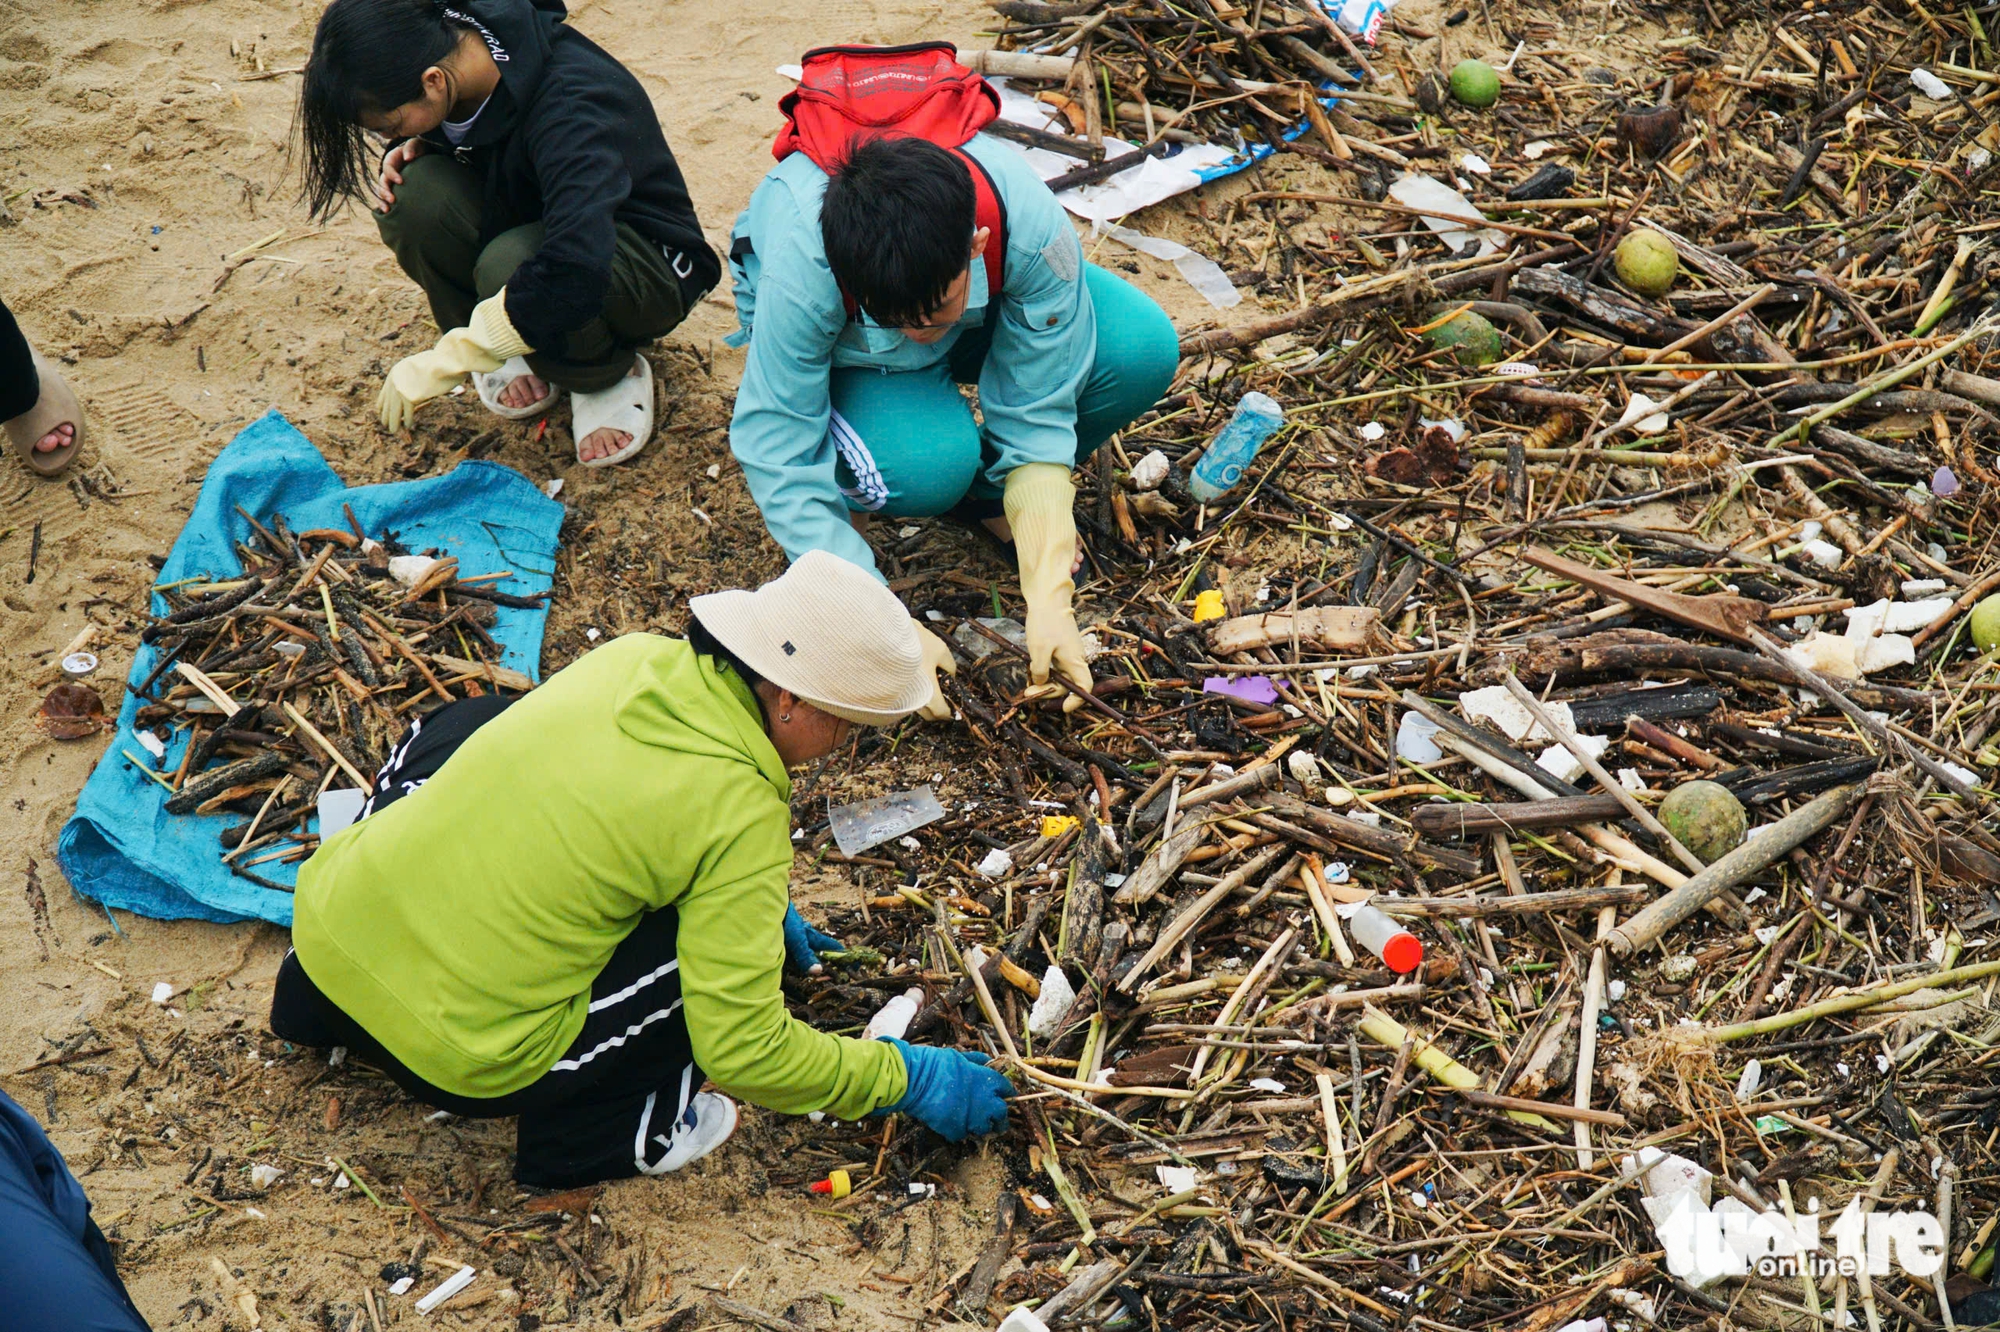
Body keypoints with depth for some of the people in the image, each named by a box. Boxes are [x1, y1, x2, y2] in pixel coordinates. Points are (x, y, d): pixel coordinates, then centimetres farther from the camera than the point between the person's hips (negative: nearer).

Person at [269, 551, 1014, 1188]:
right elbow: (741, 1049, -15)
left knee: (468, 724, 29)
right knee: (718, 932, -5)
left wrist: (762, 902, 32)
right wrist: (904, 1077, -2)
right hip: (457, 1059, -6)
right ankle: (586, 1131, 5)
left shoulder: (632, 657, 2)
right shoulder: (742, 815, -17)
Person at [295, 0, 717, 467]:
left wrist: (435, 366, -38)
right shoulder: (439, 45, -14)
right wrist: (410, 148, -15)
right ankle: (511, 349, -2)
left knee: (508, 267, -37)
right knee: (412, 195, -23)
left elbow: (575, 275, -46)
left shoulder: (568, 108, -35)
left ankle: (609, 377, -7)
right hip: (529, 226, 7)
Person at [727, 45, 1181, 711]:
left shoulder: (1034, 229, -37)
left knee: (1144, 350, -26)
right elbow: (779, 457, -32)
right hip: (843, 350, -2)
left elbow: (1037, 420, -25)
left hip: (989, 308, 3)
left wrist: (1048, 600, -31)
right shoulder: (801, 264, -41)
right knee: (925, 466, -37)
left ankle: (987, 488, -1)